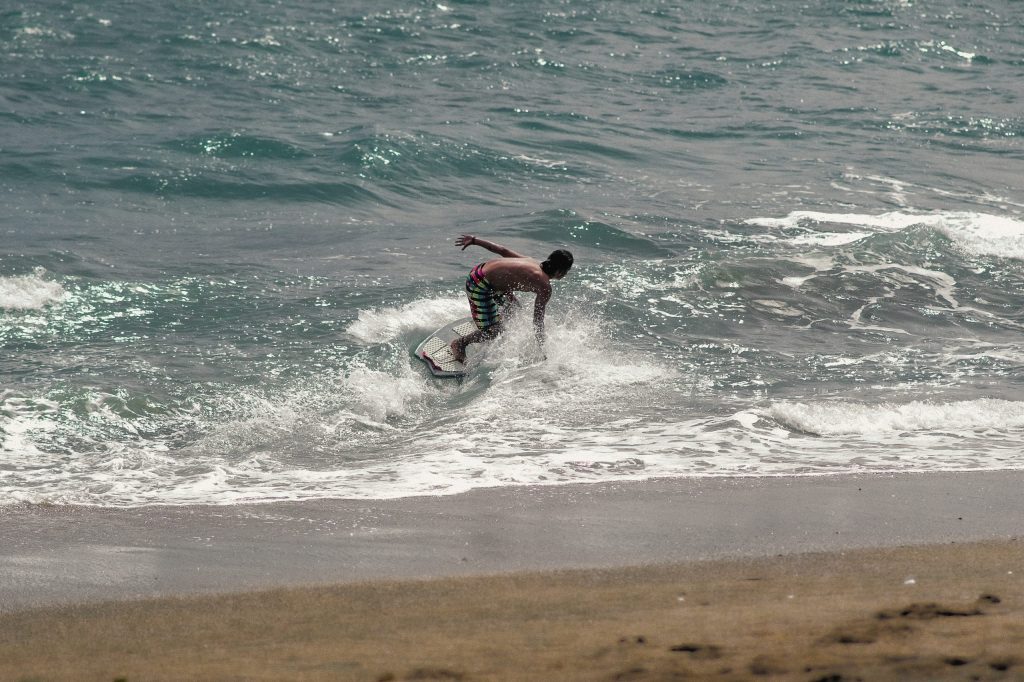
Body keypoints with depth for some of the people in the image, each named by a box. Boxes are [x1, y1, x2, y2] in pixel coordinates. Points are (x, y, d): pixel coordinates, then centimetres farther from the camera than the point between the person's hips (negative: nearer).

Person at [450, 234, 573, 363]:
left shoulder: (531, 262, 9)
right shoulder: (545, 287, -12)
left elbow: (502, 250, 10)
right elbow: (538, 319, -8)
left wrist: (474, 240, 15)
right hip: (480, 285, -9)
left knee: (514, 309, 24)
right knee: (493, 332, -2)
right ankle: (460, 344, 17)